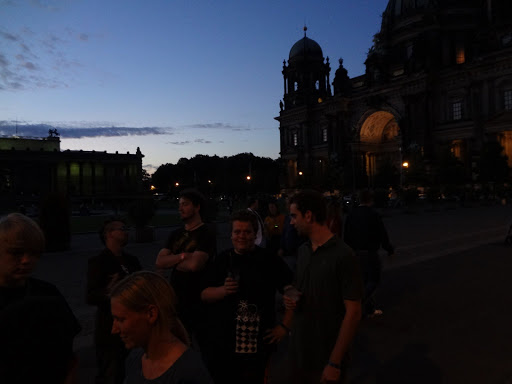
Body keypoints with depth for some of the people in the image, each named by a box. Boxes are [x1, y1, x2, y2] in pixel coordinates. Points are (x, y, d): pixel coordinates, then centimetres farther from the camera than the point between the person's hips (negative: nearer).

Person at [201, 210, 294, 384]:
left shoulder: (270, 261, -5)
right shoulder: (222, 260, 4)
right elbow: (204, 295, 3)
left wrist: (284, 326, -5)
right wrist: (223, 290, -15)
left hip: (256, 344, -3)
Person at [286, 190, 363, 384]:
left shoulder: (343, 256, -19)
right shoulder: (303, 250, 2)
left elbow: (353, 313, -17)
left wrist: (335, 363, -16)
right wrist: (291, 298, -5)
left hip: (326, 357, -6)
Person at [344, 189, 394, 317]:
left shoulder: (351, 215, 3)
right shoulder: (374, 215, -14)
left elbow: (347, 236, 7)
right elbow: (383, 235, -10)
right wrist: (390, 250, 4)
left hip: (355, 253, 6)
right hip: (370, 252, -6)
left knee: (365, 280, 16)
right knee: (373, 280, 5)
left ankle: (370, 309, 25)